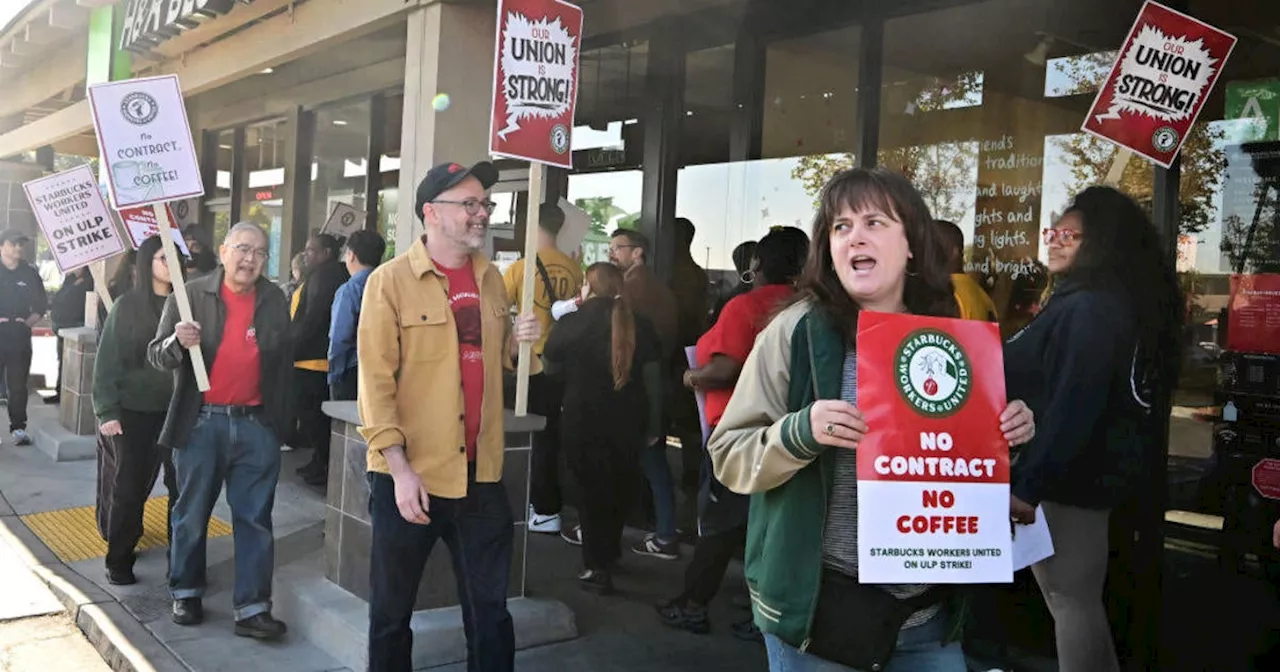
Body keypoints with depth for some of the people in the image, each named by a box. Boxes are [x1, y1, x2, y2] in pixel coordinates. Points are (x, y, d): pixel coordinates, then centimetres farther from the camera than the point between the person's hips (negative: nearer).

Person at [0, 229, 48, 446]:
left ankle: (18, 428, 9)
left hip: (20, 337, 2)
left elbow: (41, 304, 14)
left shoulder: (29, 273, 9)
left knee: (18, 385, 5)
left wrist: (29, 322, 0)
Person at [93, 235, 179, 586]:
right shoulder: (127, 305, -4)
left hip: (175, 410, 2)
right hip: (133, 410, -2)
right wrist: (106, 411, -10)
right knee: (128, 486, 5)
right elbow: (107, 360, -5)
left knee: (182, 484, 3)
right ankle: (119, 560, 19)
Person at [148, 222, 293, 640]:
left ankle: (253, 608, 6)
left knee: (255, 519, 2)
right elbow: (157, 356, -3)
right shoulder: (191, 294, -2)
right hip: (201, 421, -1)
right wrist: (178, 342, -26)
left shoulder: (275, 300, 6)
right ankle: (186, 593, 28)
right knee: (191, 514, 11)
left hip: (257, 424, 2)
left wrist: (284, 417, 11)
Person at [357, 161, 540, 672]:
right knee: (392, 610, 12)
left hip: (481, 475, 5)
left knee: (490, 608, 14)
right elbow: (376, 384, -12)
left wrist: (518, 342, -1)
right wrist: (400, 470, -18)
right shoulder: (391, 280, -9)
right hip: (410, 476, -4)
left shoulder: (491, 278, 8)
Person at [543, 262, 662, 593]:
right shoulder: (640, 325, -3)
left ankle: (598, 568, 11)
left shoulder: (572, 323, -9)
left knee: (592, 488, 9)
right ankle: (606, 549, 37)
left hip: (584, 420, -3)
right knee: (620, 487, 19)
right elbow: (653, 379, -1)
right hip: (628, 421, 3)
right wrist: (653, 426, 7)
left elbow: (551, 363, 7)